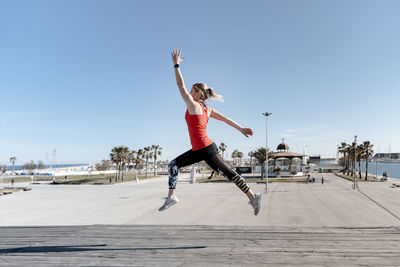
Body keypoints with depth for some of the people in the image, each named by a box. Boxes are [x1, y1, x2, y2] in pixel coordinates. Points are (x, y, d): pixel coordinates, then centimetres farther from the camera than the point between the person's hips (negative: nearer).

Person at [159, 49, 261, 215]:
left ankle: (253, 197, 5)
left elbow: (180, 85, -6)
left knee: (229, 173, -3)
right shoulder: (208, 109, 14)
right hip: (199, 150, 9)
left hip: (206, 150, -9)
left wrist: (176, 64, 0)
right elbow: (225, 118, 11)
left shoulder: (193, 105, -8)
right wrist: (241, 129, 11)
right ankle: (171, 196, 16)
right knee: (173, 164, 11)